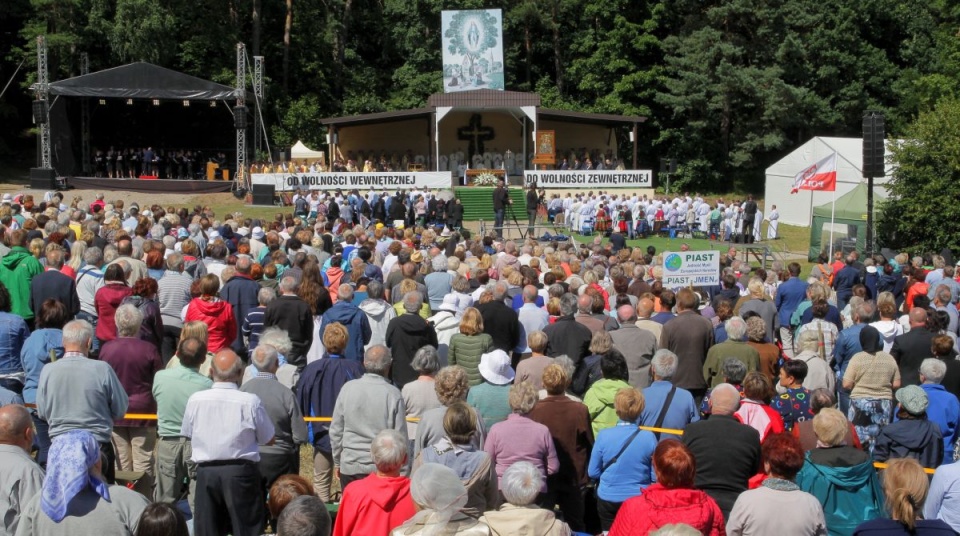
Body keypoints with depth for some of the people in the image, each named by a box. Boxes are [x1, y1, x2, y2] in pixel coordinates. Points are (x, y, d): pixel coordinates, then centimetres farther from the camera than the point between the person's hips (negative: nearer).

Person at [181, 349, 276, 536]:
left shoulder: (195, 400, -4)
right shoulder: (250, 402, -13)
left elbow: (187, 434, 10)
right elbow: (268, 439, -2)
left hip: (206, 471, 3)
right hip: (240, 471, -3)